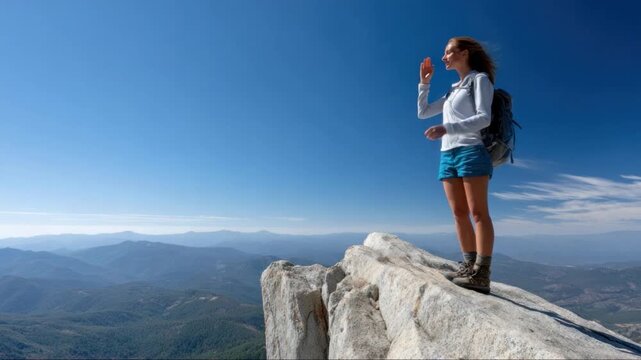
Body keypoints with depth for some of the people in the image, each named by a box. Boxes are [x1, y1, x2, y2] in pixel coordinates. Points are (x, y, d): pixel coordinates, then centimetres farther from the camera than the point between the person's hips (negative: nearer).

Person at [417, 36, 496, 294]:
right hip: (448, 154, 7)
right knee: (459, 213, 0)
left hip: (471, 151, -7)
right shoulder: (453, 90, 26)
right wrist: (424, 82, 21)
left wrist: (446, 128, -21)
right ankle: (468, 266, 3)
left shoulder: (480, 79, 6)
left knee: (478, 212, -11)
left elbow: (484, 118, -9)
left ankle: (481, 274, -13)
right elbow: (422, 113, 26)